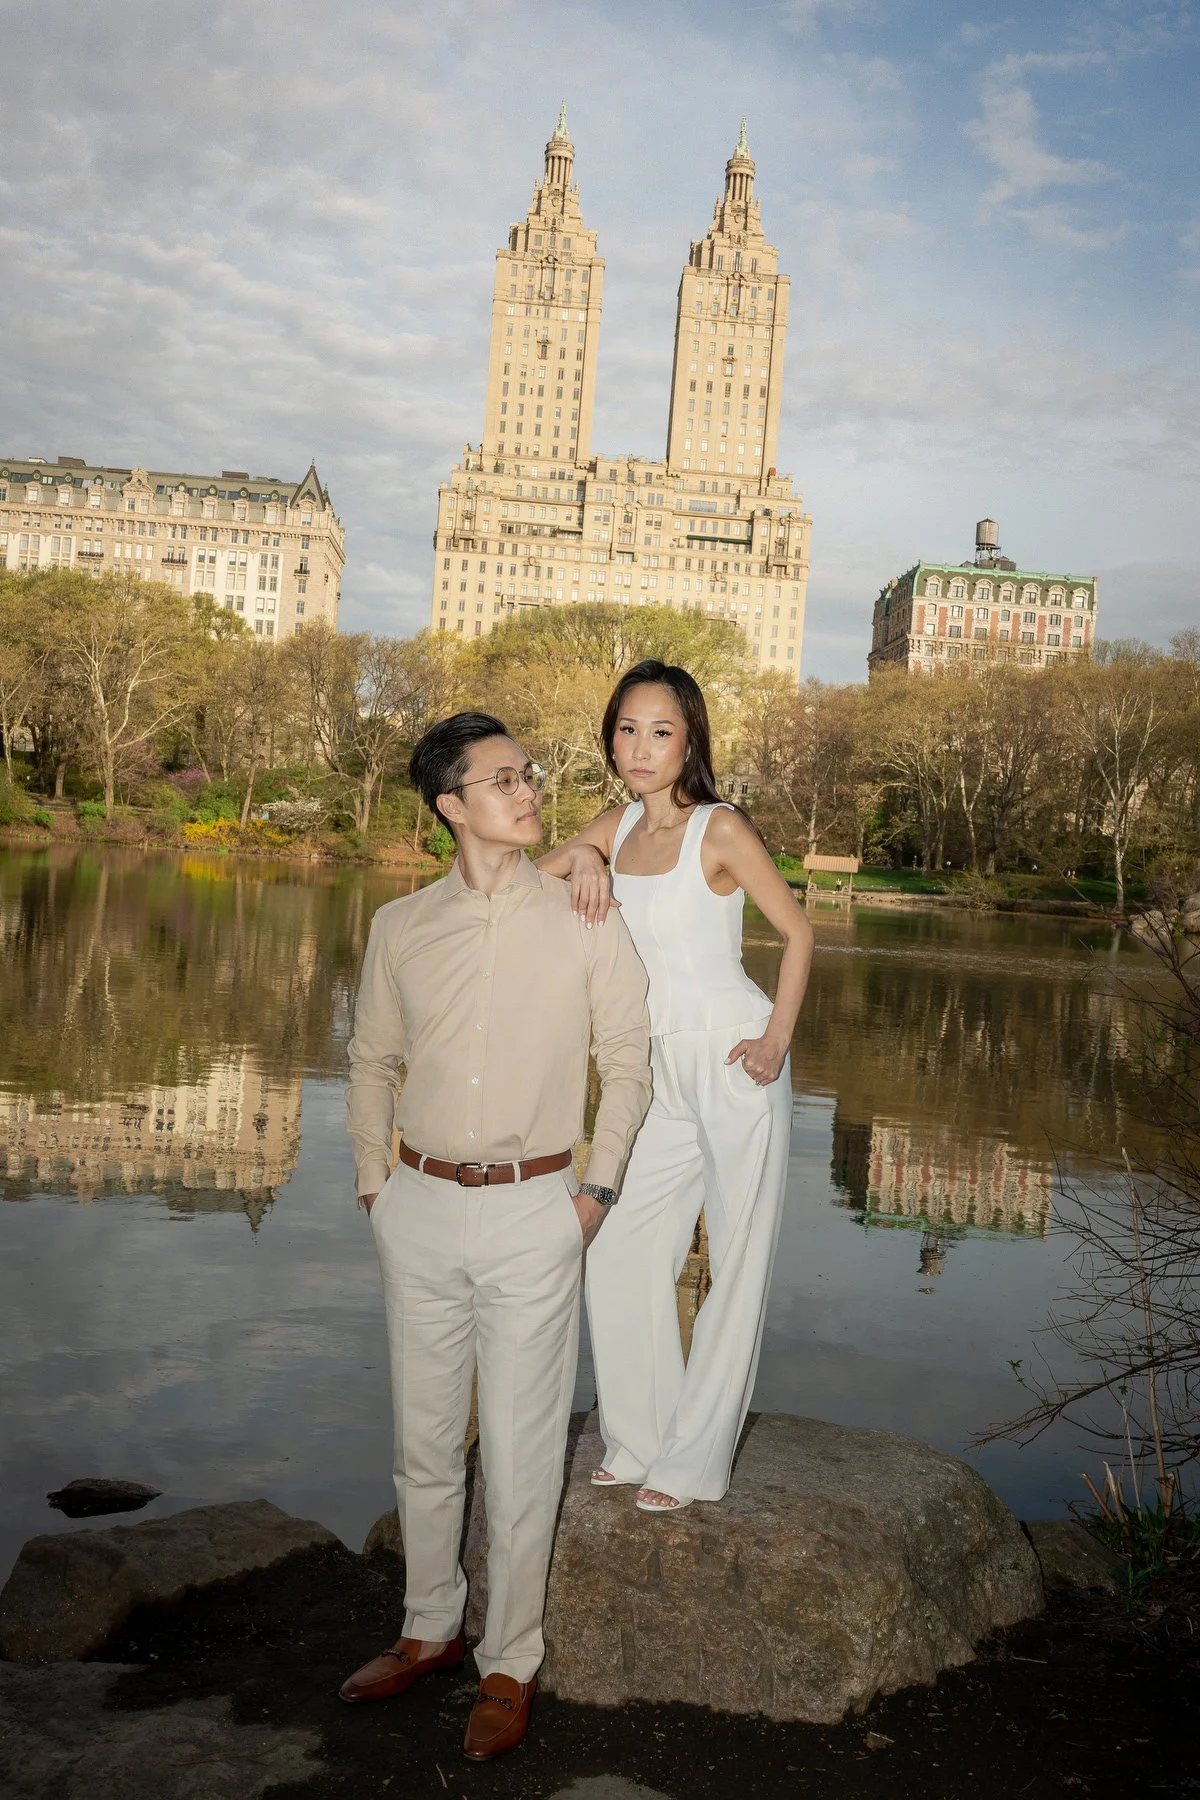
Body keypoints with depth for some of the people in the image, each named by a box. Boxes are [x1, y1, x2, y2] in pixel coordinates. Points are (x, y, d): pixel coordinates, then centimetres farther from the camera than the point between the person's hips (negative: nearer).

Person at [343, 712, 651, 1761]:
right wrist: (374, 1184, 8)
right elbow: (372, 1062, 13)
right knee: (424, 1440, 15)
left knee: (521, 1454, 4)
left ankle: (510, 1664, 22)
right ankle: (430, 1630, 36)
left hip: (533, 1212, -3)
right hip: (422, 1209, 3)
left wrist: (600, 1187, -1)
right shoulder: (401, 928, 3)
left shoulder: (584, 922, -3)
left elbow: (628, 1058, 4)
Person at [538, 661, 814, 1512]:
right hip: (661, 1066, 7)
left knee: (738, 1263, 4)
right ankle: (640, 1441, 25)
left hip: (733, 1060, -6)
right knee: (621, 1256, 8)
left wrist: (777, 1039, -13)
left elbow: (798, 930, -6)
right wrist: (579, 857, -14)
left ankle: (694, 1461, 17)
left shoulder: (720, 828, -11)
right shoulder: (619, 824, 7)